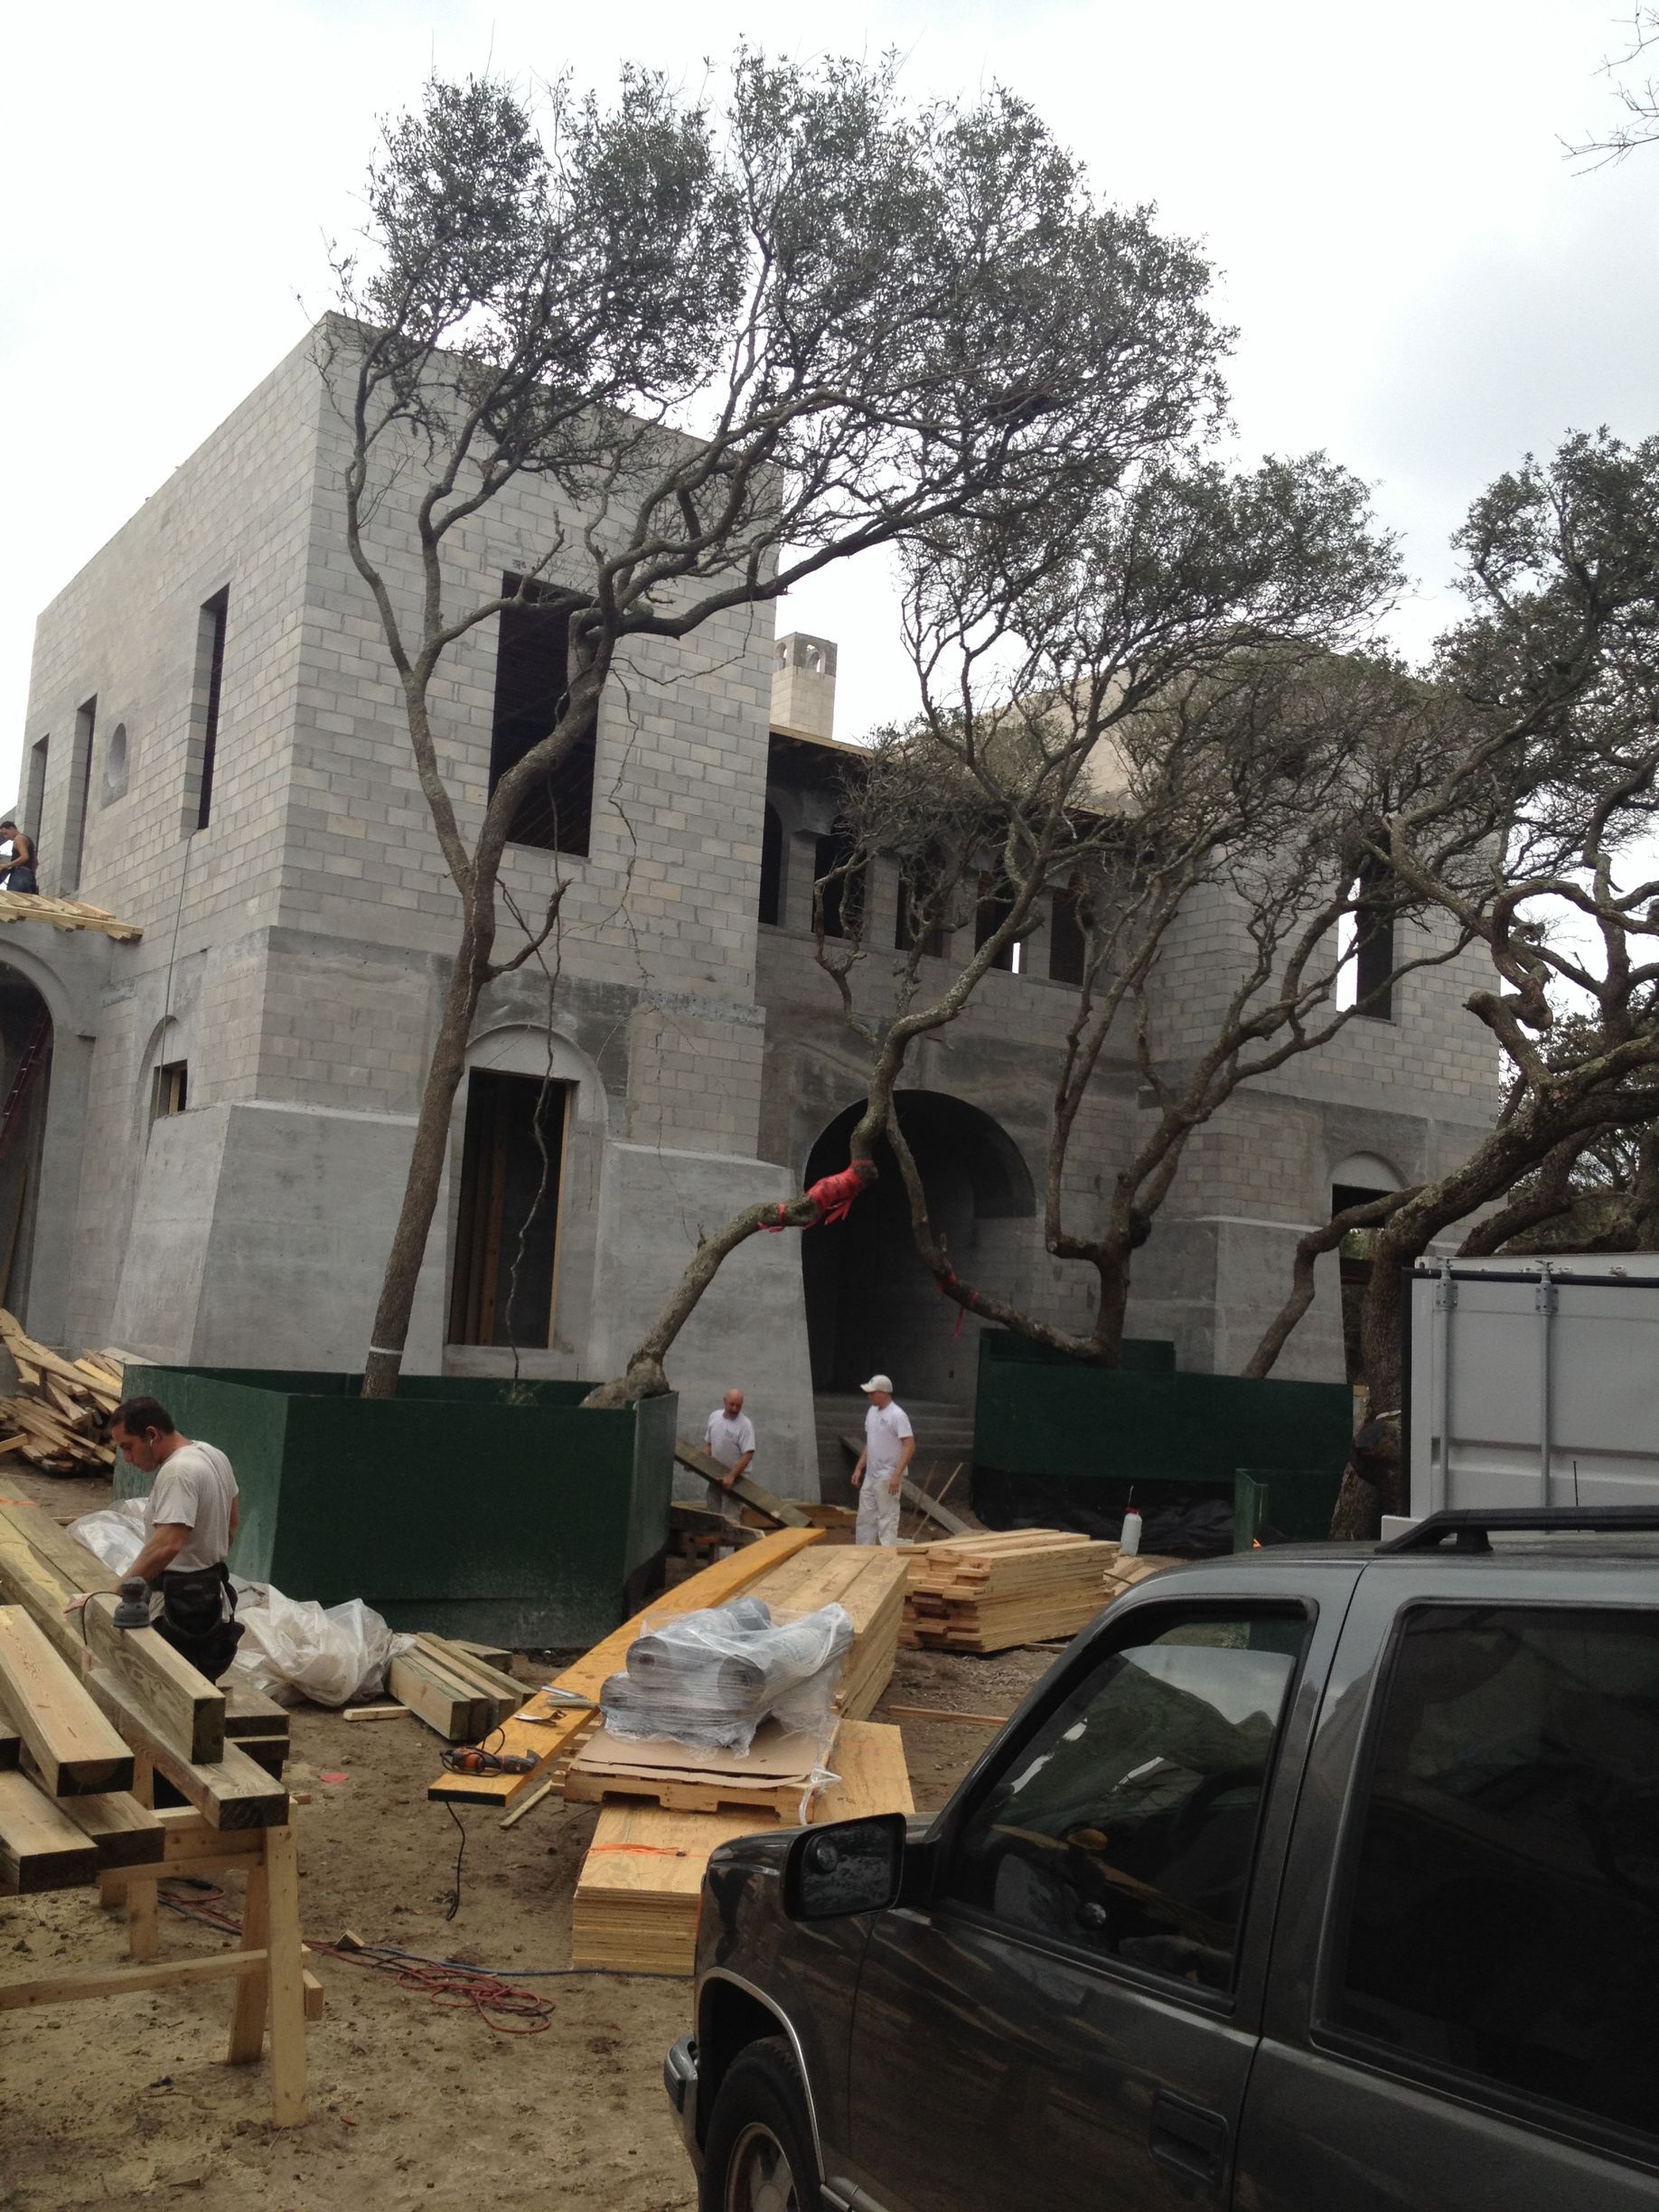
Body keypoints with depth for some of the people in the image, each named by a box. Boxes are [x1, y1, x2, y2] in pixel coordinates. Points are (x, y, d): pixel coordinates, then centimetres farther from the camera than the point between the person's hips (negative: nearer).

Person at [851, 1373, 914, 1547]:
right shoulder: (872, 1412, 10)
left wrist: (897, 1475, -25)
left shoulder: (897, 1415, -17)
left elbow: (910, 1446, -20)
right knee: (865, 1519, 13)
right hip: (870, 1476, 9)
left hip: (888, 1479, -9)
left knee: (887, 1520, -4)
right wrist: (859, 1469, 16)